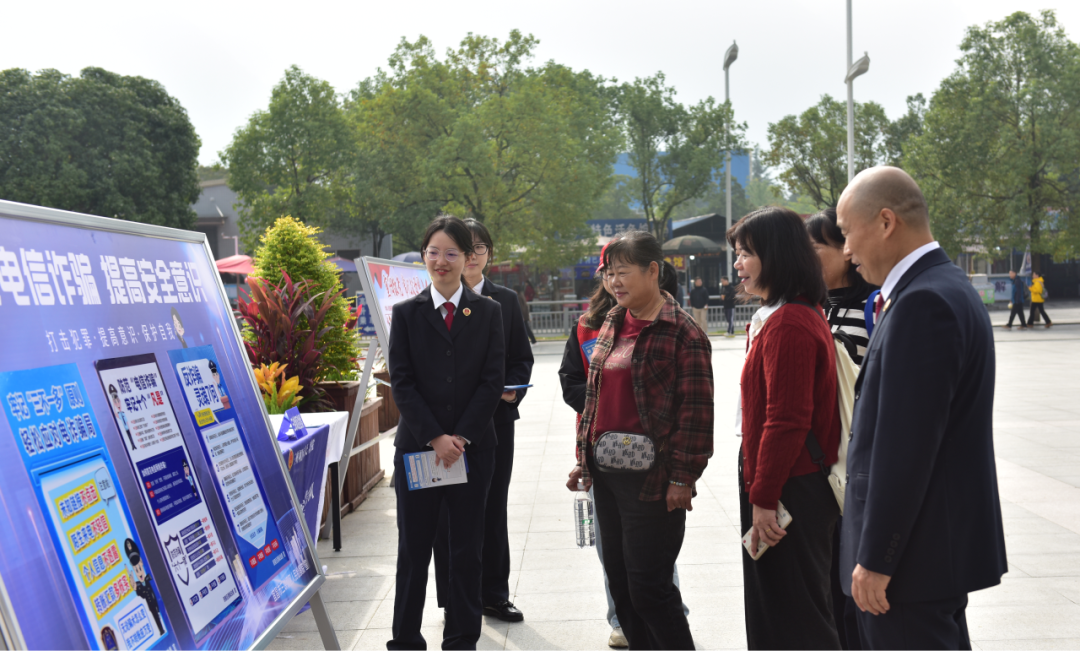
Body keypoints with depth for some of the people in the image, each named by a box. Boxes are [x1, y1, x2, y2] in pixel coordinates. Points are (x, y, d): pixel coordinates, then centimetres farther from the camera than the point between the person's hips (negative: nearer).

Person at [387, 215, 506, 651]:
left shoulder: (489, 312, 4)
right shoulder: (406, 313, 4)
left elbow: (492, 381, -2)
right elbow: (402, 383, -2)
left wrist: (461, 437, -11)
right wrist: (435, 438, -12)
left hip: (473, 447, 1)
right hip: (417, 446, 0)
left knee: (467, 549, 8)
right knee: (414, 549, 6)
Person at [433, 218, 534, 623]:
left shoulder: (505, 300, 9)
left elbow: (522, 358, 10)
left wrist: (513, 389, -8)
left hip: (496, 417, 3)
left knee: (493, 507, 10)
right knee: (451, 509, 3)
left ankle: (493, 594, 22)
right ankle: (454, 599, 15)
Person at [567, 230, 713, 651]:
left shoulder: (681, 331, -11)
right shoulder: (611, 324, 12)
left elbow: (695, 410, -14)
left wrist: (682, 477, -16)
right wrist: (584, 456, 16)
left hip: (651, 478, -8)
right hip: (606, 472, 8)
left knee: (648, 585, -3)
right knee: (619, 580, 15)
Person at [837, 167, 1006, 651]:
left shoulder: (923, 303, -21)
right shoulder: (946, 286, 12)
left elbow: (906, 444, -24)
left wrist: (875, 560, -19)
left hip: (915, 551, -10)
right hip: (946, 539, 10)